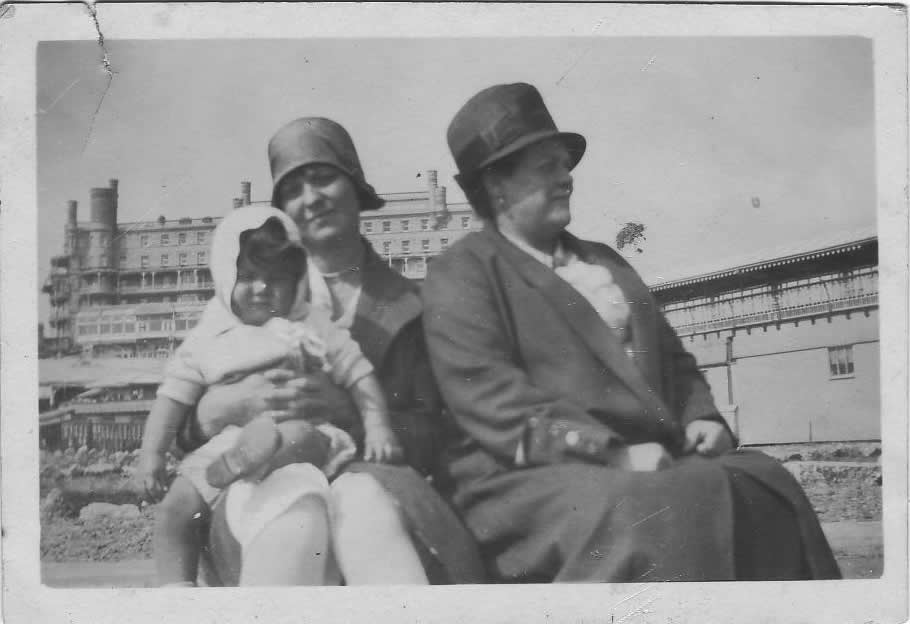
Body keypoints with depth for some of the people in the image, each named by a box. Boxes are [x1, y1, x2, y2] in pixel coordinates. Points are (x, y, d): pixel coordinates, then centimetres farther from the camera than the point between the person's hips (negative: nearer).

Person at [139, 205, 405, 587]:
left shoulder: (311, 327, 8)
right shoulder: (206, 341, 12)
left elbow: (359, 376, 5)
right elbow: (174, 397, 11)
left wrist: (377, 426, -9)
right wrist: (152, 452, -1)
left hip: (307, 432, -2)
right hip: (222, 446, 3)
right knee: (173, 509, -14)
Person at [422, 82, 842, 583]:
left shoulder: (604, 261, 27)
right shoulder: (460, 273, 3)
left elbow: (673, 358, 29)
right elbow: (487, 397, -11)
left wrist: (701, 418, 6)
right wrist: (610, 452, -19)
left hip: (650, 467, 7)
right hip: (531, 478, -6)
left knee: (764, 483, -19)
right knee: (666, 512, -33)